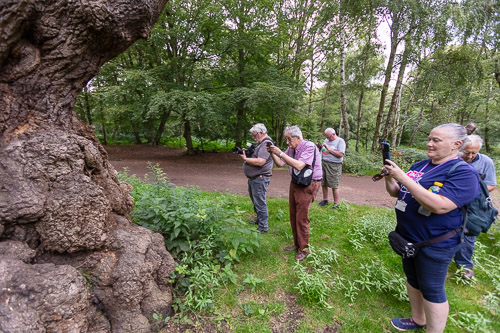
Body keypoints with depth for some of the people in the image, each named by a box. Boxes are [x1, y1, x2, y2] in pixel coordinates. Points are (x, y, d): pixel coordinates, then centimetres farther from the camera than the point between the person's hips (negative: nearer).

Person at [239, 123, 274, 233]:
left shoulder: (266, 144, -16)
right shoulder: (260, 143, 18)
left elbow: (260, 162, -26)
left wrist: (245, 159, -16)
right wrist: (247, 153, 5)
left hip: (260, 179, -11)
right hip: (253, 179, 11)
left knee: (260, 203, -2)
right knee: (255, 201, 22)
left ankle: (263, 227, 9)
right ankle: (259, 220, 39)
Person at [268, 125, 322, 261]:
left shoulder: (309, 147, -18)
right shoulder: (291, 148, 6)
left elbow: (299, 166, -30)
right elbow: (280, 163, 7)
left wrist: (280, 153, -29)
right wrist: (272, 153, -10)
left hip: (308, 185, -8)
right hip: (295, 183, 8)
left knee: (301, 218, -3)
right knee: (293, 216, 13)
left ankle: (303, 250, 14)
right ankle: (296, 244, 30)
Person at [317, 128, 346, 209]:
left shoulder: (340, 141, -6)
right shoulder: (326, 140, 15)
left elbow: (341, 154, -17)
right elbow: (322, 151, 24)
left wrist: (329, 149, -16)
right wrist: (320, 146, 2)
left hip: (333, 166, -6)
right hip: (323, 163, 6)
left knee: (334, 186, -2)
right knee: (323, 184, 10)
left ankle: (336, 204, 10)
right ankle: (325, 200, 25)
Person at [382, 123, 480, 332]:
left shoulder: (463, 173, -17)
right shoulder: (420, 165, 5)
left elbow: (439, 206, -31)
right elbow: (397, 193, 10)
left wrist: (403, 178, -33)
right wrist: (389, 178, -11)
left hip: (435, 244, -7)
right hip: (407, 237, 8)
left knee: (431, 290, 8)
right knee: (412, 280, 22)